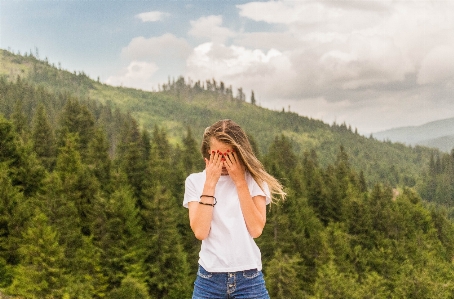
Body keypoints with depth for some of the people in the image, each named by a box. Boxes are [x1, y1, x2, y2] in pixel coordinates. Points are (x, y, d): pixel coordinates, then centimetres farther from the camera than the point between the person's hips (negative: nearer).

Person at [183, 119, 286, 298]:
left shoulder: (254, 180, 1)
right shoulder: (195, 181, 1)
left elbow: (256, 229, -11)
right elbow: (200, 232, -11)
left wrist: (240, 182, -11)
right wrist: (210, 183, -11)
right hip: (209, 279, 0)